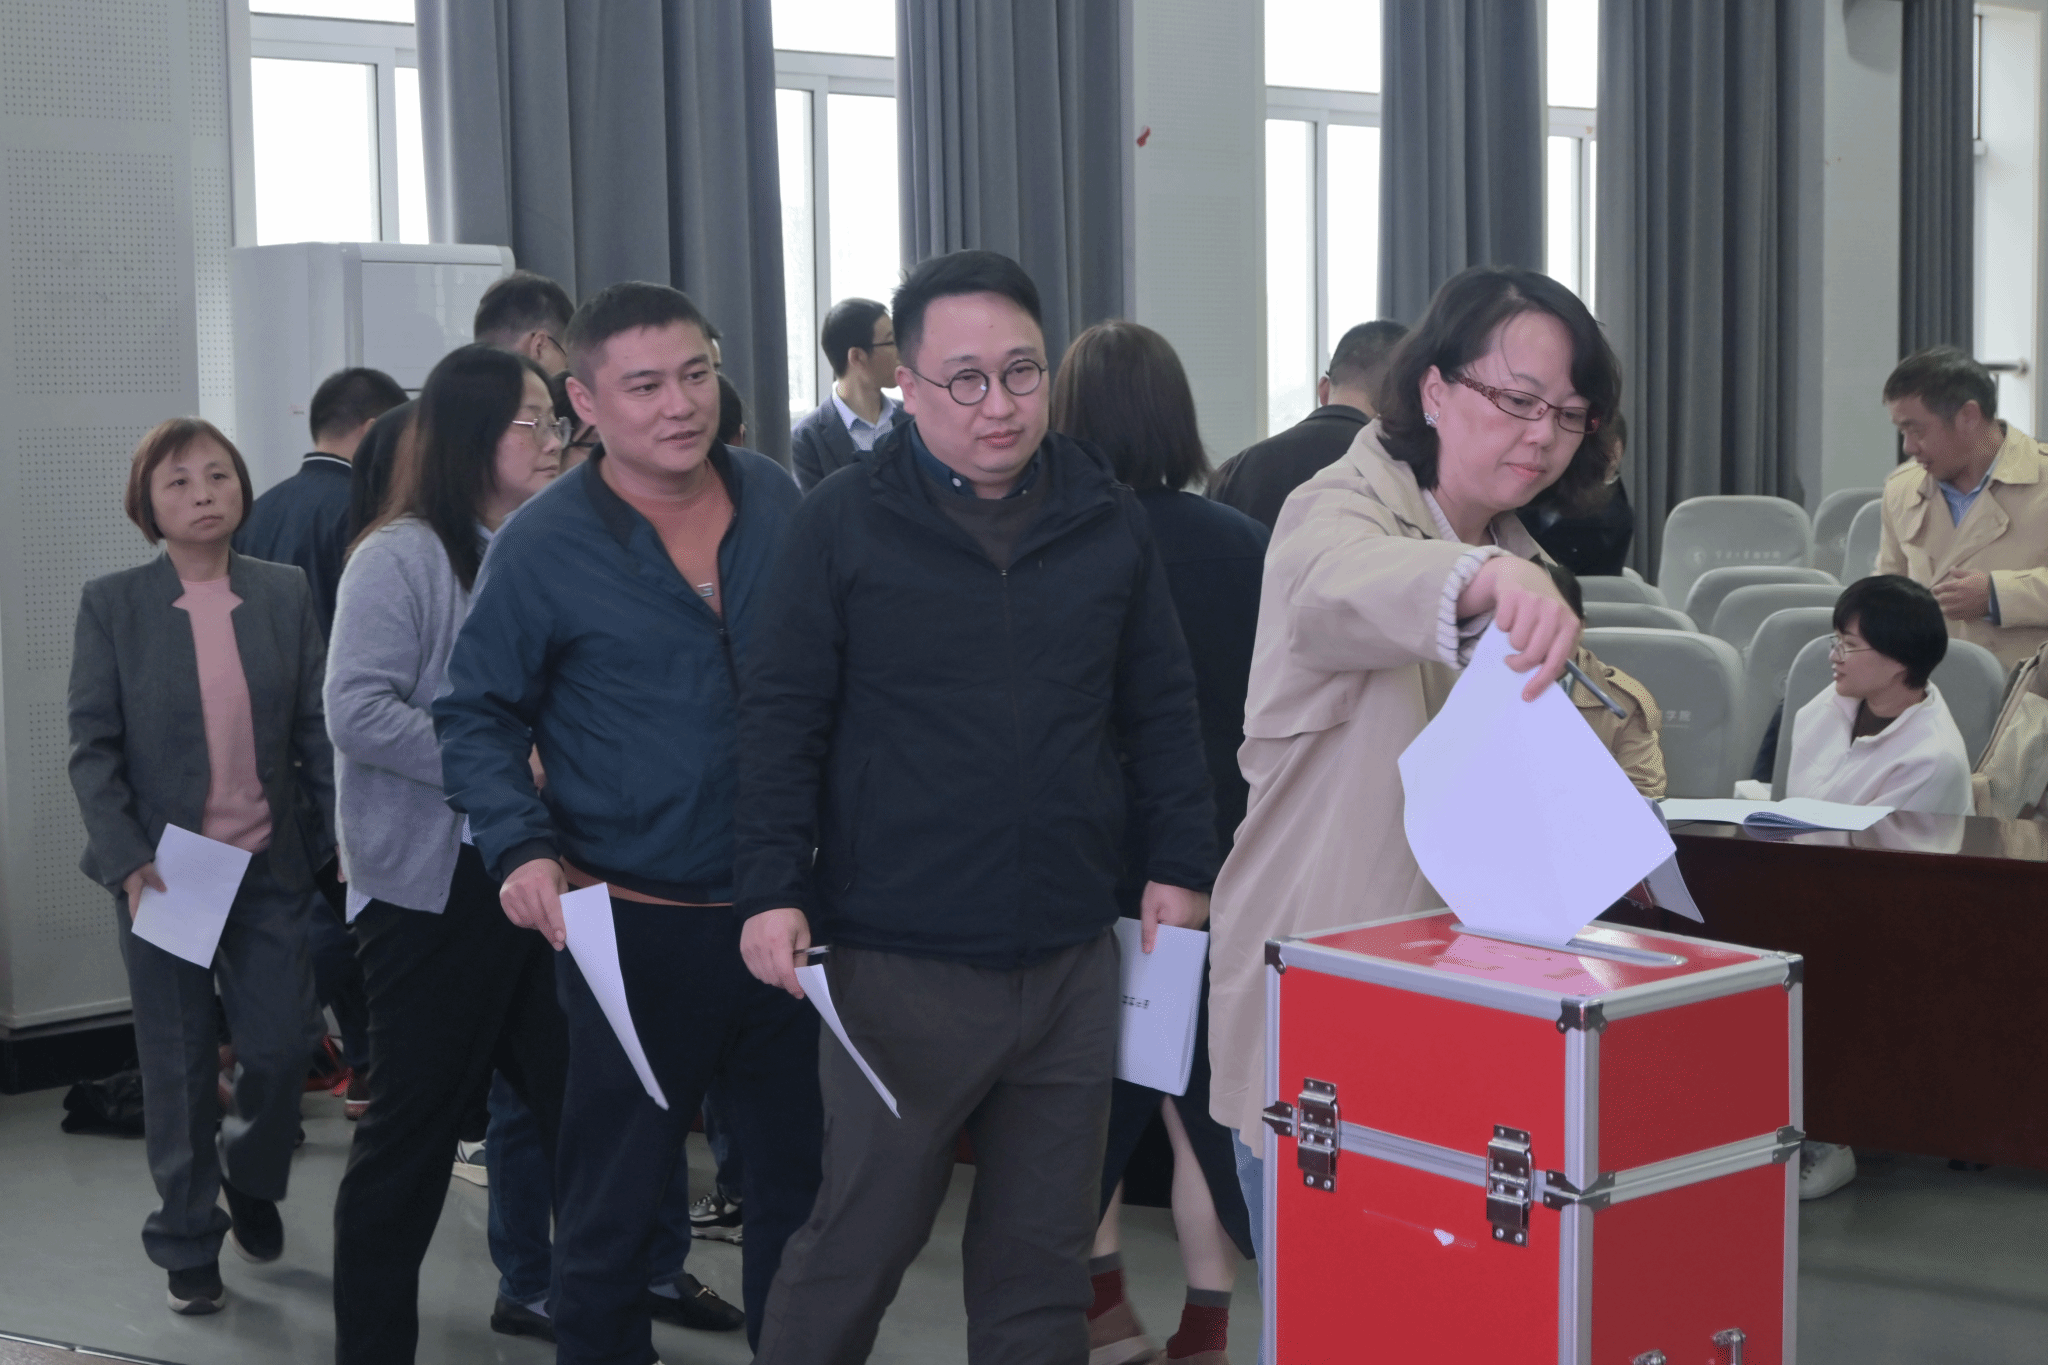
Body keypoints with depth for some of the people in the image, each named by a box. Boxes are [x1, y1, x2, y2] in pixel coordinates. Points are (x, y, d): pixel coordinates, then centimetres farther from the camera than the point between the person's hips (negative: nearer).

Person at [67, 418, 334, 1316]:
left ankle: (250, 1176, 35)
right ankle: (188, 1245, 23)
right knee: (180, 1066, 6)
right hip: (163, 871, -2)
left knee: (281, 1046, 4)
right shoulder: (112, 604, -4)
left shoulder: (285, 594, 2)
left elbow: (318, 730, 3)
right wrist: (128, 864, -15)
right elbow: (93, 747, -5)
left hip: (268, 866, 2)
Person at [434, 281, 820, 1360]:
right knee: (612, 1206, 6)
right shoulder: (541, 546, -8)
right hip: (636, 927, -4)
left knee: (798, 1182, 16)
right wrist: (520, 847, -18)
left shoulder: (775, 499, 4)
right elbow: (477, 718, -3)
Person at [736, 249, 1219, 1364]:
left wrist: (1181, 864, 7)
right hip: (897, 965, -3)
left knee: (1043, 1253, 12)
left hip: (1069, 961, 4)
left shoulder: (1109, 522, 6)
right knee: (858, 1242, 5)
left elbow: (1161, 710, 13)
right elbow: (783, 717, -3)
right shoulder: (844, 521, -3)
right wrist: (773, 892, -9)